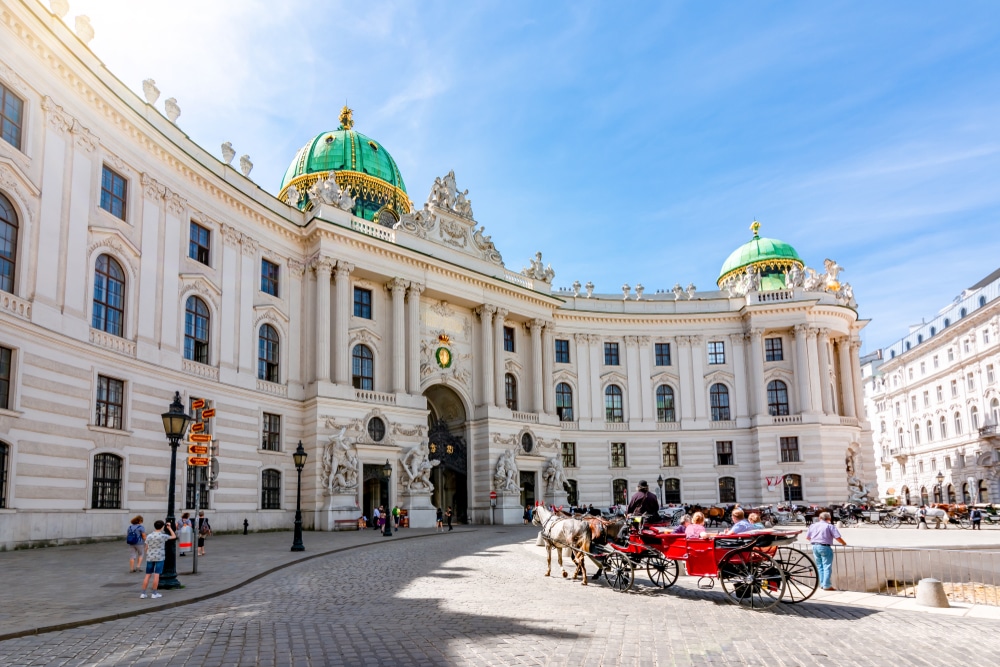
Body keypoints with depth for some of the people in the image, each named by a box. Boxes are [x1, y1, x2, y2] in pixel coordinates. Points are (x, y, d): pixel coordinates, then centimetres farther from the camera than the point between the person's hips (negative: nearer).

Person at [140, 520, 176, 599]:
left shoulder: (149, 536, 1)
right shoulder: (163, 536, -9)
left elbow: (146, 548, 5)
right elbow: (174, 537, 5)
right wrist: (169, 528, 14)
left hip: (150, 558, 4)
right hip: (159, 558, -4)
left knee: (147, 575, 8)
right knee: (156, 575, -1)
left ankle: (143, 593, 7)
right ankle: (154, 593, -1)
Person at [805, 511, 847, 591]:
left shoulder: (813, 526, 11)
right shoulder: (830, 526, -4)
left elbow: (807, 537, 14)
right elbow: (838, 537, -11)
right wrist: (844, 543, 6)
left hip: (815, 547, 6)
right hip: (825, 547, -6)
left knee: (820, 566, 16)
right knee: (827, 567, -2)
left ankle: (822, 584, 18)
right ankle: (826, 585, -5)